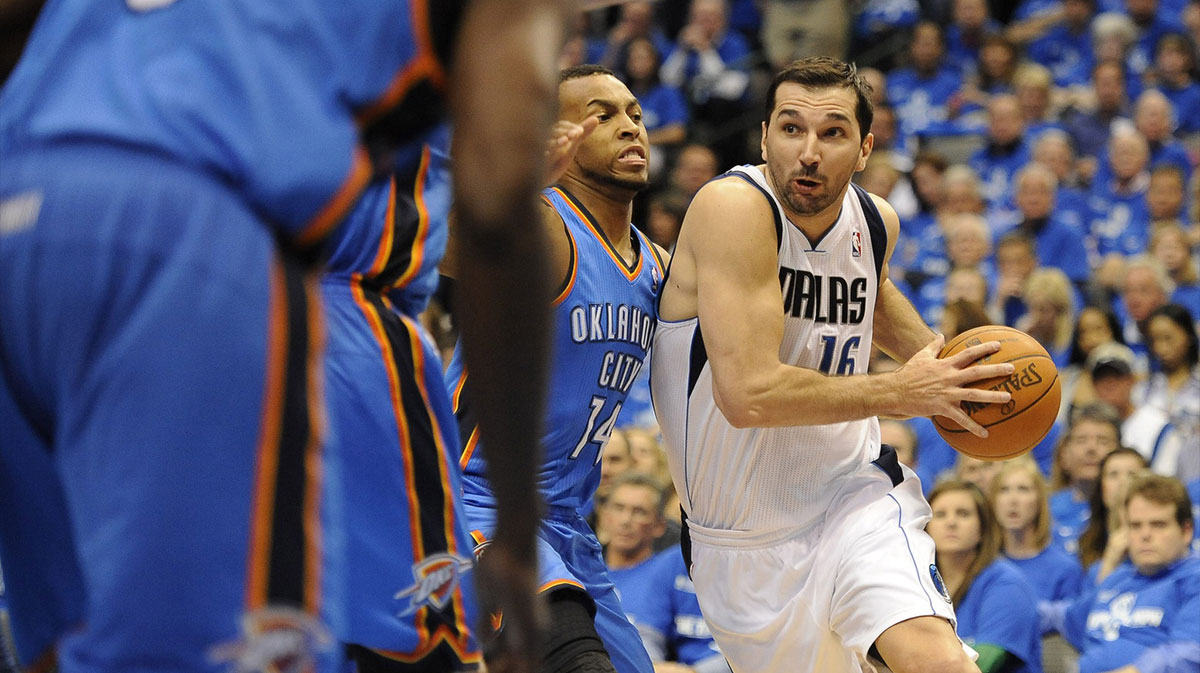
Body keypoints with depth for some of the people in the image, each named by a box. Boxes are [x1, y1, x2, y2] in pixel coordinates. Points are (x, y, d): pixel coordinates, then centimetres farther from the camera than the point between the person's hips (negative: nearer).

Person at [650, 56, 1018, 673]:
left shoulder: (876, 222, -1)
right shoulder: (735, 206, -23)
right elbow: (748, 394, -32)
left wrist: (940, 363, 8)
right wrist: (900, 392, -21)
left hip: (852, 490, 3)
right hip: (744, 538, -3)